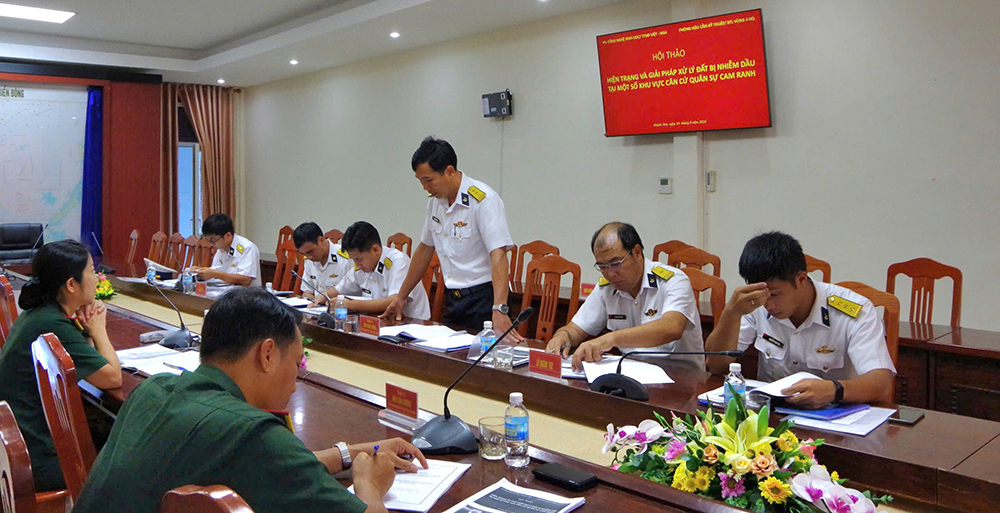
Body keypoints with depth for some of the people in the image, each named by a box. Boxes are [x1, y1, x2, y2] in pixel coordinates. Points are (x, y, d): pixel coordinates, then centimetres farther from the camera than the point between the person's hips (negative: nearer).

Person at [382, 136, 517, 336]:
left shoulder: (484, 200, -17)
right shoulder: (435, 200, 6)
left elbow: (498, 256, -26)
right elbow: (425, 249, 17)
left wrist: (499, 310, -37)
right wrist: (401, 297, 20)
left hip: (483, 298, -7)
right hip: (452, 297, 7)